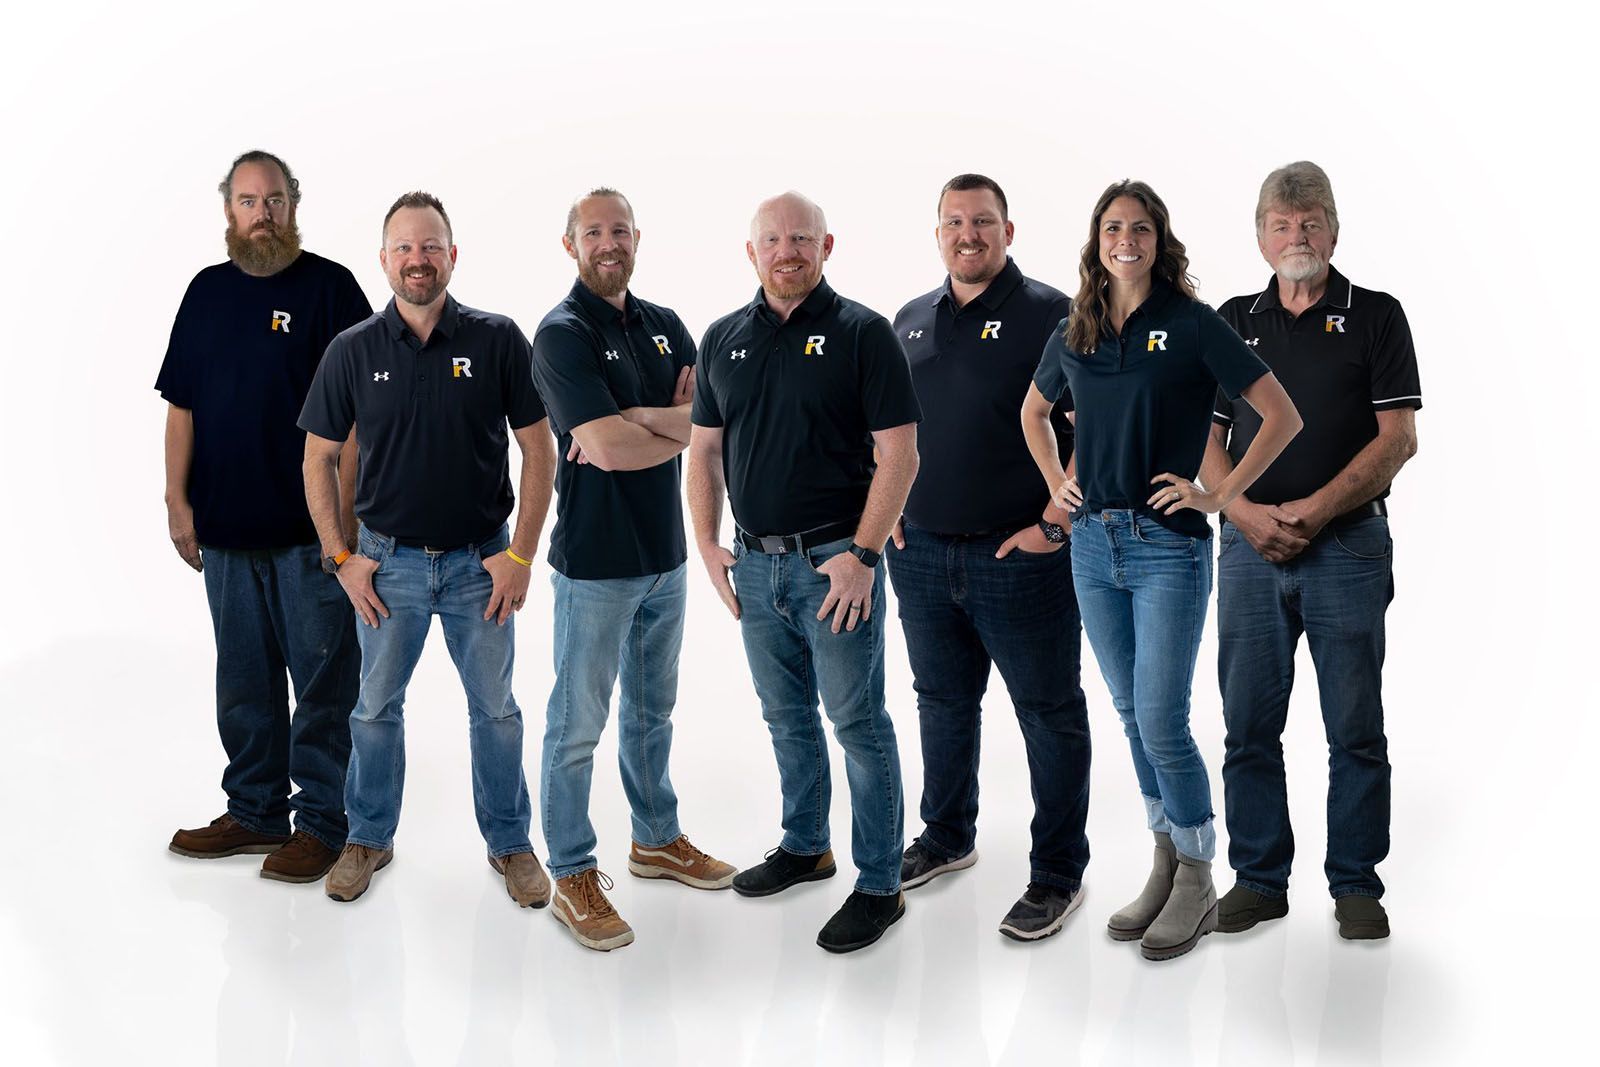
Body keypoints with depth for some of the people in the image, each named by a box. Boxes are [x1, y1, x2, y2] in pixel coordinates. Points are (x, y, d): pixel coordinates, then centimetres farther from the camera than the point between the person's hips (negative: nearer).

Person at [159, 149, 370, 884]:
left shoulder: (330, 287, -4)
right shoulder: (206, 292, 11)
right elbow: (181, 405, 12)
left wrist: (343, 510, -14)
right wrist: (178, 500, 4)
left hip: (310, 529, -5)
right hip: (225, 527, 5)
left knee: (324, 681, 2)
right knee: (244, 680, 14)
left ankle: (324, 821, 12)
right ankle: (255, 810, 27)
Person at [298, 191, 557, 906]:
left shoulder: (497, 340, -7)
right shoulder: (352, 351, -3)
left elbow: (539, 451, -4)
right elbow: (319, 458, 4)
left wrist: (520, 554, -8)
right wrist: (340, 558, -1)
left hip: (482, 561, -1)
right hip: (389, 560, 1)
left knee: (495, 708, 10)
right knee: (376, 707, 13)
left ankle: (510, 842, 26)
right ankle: (370, 838, 31)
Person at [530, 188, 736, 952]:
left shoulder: (664, 326, 9)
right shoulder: (563, 334, -12)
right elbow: (609, 447, -22)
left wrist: (640, 418, -17)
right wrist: (680, 426, -7)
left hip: (666, 552, 7)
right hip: (595, 561, -7)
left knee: (652, 709, 20)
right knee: (578, 722, 1)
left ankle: (657, 839, 34)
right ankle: (572, 877, 11)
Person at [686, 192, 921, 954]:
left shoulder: (862, 333, -7)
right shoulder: (724, 339, 9)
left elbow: (899, 454, -11)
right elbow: (705, 449, 14)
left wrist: (861, 555, -16)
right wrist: (708, 545, 6)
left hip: (835, 561, -5)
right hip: (755, 562, 6)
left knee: (858, 723, 0)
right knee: (787, 717, 17)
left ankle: (879, 885, 9)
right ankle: (804, 846, 34)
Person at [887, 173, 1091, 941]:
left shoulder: (1050, 315, -8)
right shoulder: (911, 321, 11)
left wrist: (1056, 524, -16)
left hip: (1019, 555, -6)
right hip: (921, 554, 6)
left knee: (1050, 713, 3)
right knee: (943, 702, 19)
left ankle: (1057, 873, 13)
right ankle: (947, 837, 36)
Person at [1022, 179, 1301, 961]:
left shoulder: (1192, 326, -6)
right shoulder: (1075, 333, 9)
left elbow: (1282, 416, -8)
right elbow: (1034, 411, 27)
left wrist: (1220, 496, -11)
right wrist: (1055, 480, 14)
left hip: (1166, 546, -5)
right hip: (1094, 544, 5)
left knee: (1161, 721, -6)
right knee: (1132, 714, 12)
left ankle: (1196, 883, 9)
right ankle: (1165, 863, 25)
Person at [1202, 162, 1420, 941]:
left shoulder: (1376, 317, 3)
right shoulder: (1233, 324, 12)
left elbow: (1398, 439, -5)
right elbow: (1205, 439, 8)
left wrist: (1314, 510, -14)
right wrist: (1248, 513, -9)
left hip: (1347, 545, -3)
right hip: (1250, 547, 3)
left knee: (1356, 727, 2)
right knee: (1248, 725, 6)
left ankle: (1356, 882, 14)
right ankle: (1258, 878, 17)